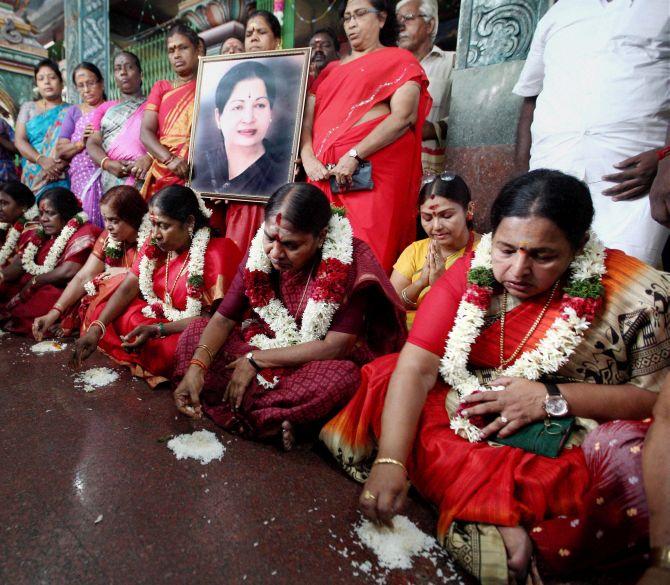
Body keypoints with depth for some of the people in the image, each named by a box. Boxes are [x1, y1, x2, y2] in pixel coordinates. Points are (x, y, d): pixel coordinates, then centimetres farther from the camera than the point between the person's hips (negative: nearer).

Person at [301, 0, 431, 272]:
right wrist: (308, 158, -5)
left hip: (373, 170, -5)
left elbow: (403, 117, -7)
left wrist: (354, 156, -17)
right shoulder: (331, 69, 25)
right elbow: (307, 118, 16)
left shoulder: (399, 60, 9)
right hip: (325, 173, 5)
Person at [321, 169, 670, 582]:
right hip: (471, 424, 3)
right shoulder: (472, 273, -10)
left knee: (633, 462, -32)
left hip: (574, 448, -1)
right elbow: (416, 368, -17)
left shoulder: (637, 294, -12)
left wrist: (553, 397, -19)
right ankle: (504, 518, -22)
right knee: (385, 380, -18)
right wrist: (391, 460, -29)